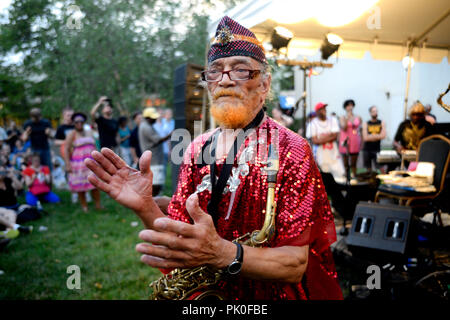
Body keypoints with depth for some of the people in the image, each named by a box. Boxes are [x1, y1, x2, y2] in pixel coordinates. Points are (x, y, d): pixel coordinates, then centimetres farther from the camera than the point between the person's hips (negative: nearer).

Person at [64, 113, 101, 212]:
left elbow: (94, 148, 20)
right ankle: (84, 208, 8)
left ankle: (98, 206, 2)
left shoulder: (89, 133, 16)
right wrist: (68, 164, -14)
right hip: (78, 163, -3)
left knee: (95, 185, -4)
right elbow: (66, 150, -6)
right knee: (80, 187, -1)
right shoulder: (72, 134, 2)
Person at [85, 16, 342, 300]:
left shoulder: (292, 150, -10)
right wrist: (146, 208, -16)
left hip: (268, 296, -3)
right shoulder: (198, 149, 3)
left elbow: (296, 265, -15)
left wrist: (223, 254, -31)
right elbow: (178, 238, 3)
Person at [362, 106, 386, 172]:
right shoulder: (365, 124, 4)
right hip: (367, 149, 1)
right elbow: (365, 138, -6)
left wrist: (370, 136, -8)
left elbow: (383, 136, -7)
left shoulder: (382, 123, 6)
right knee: (368, 169, 5)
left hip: (377, 149, -1)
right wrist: (377, 136, -6)